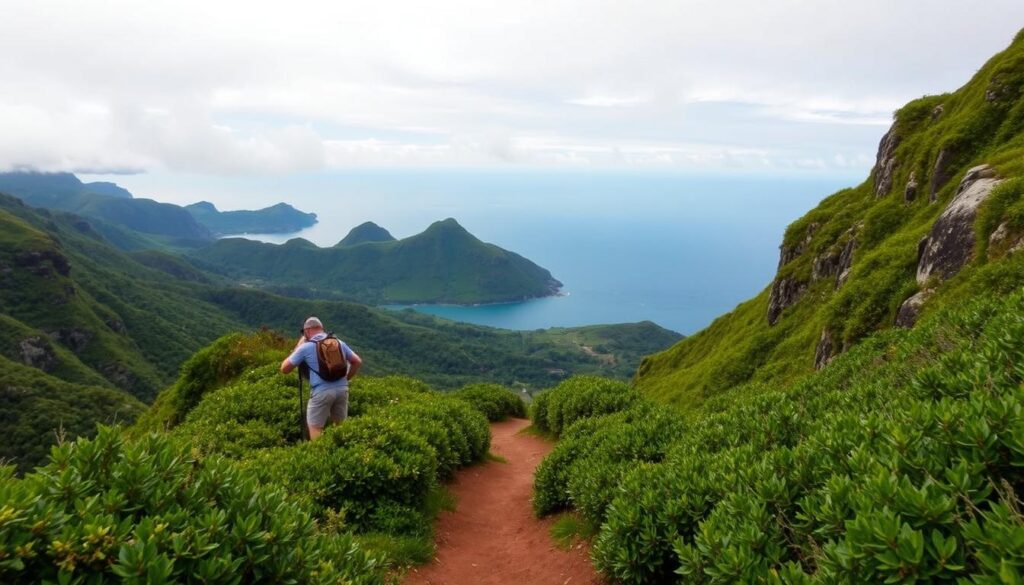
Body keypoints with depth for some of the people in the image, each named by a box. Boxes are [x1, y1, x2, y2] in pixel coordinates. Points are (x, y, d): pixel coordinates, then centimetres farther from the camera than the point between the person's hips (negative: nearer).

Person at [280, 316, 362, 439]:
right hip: (342, 389, 5)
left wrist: (297, 347, 13)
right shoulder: (340, 343, 11)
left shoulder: (305, 347, -1)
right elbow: (357, 362, 15)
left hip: (321, 392, -4)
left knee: (315, 429, 4)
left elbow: (284, 369, 6)